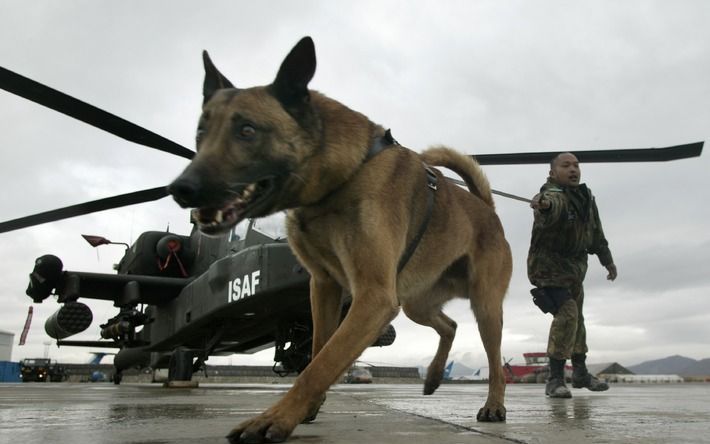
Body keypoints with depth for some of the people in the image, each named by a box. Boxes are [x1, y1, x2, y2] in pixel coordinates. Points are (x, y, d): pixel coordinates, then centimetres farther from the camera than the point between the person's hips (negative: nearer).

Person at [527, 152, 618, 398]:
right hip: (548, 265, -8)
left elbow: (596, 232, 16)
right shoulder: (554, 194, -24)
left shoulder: (586, 197, 3)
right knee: (566, 313, -24)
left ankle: (580, 373, 37)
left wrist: (608, 260, 22)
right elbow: (553, 204, -51)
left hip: (574, 267, 9)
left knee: (576, 318, 19)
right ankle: (555, 379, -15)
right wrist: (544, 204, -75)